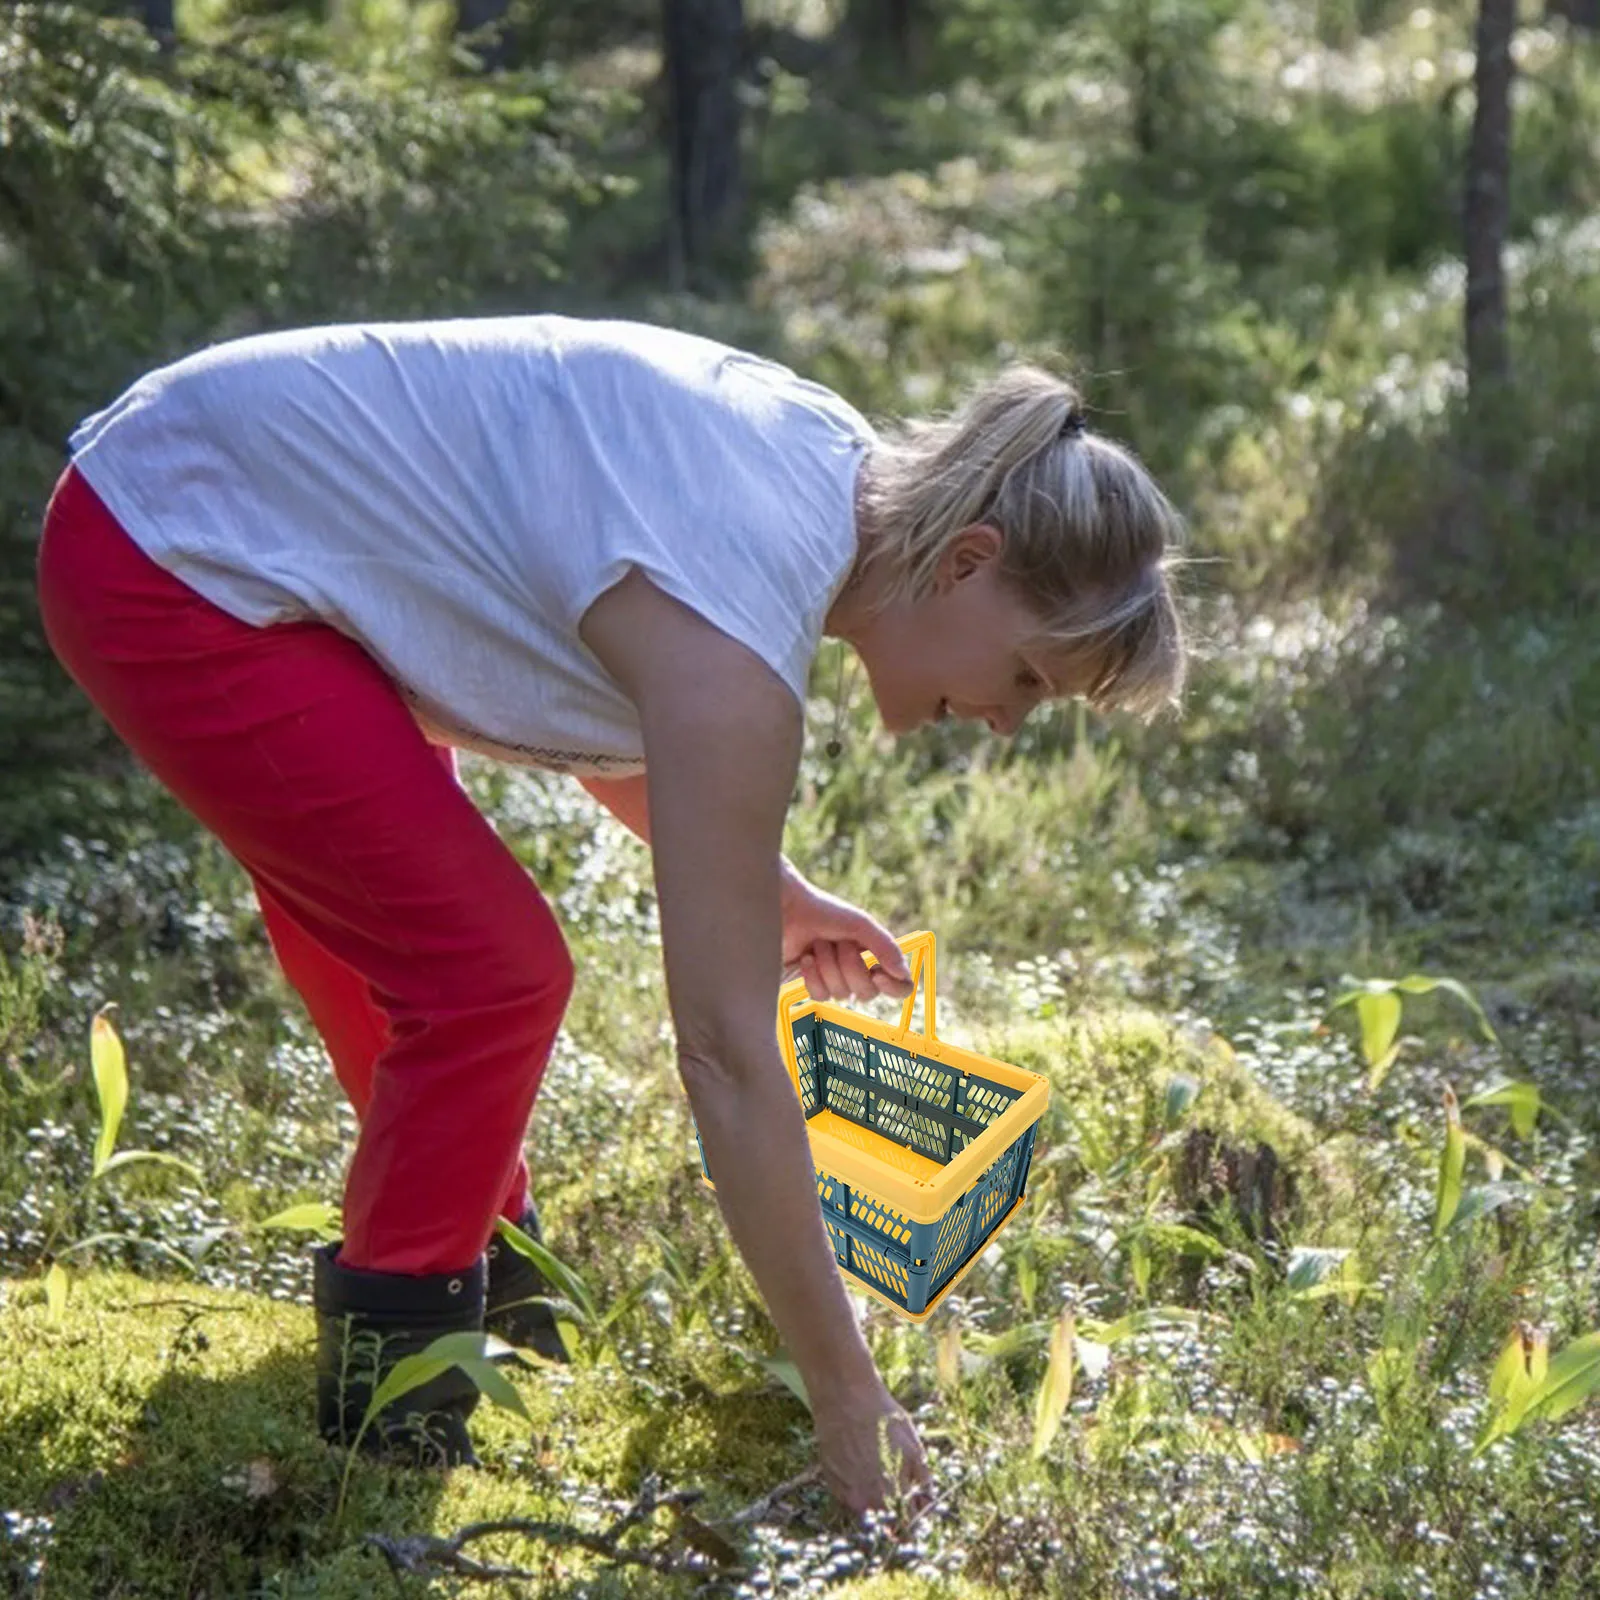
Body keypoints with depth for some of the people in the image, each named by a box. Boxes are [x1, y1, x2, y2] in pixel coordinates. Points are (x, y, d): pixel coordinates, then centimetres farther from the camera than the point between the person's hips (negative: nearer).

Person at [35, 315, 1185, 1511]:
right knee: (492, 974, -9)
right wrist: (848, 1400, -22)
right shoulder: (734, 640, -29)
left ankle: (487, 1276, 41)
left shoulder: (836, 464, -2)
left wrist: (766, 892, 13)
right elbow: (726, 1051, -28)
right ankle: (387, 1422, 7)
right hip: (172, 571, -10)